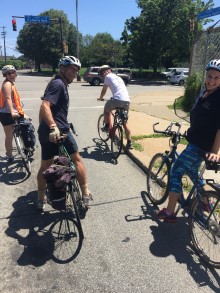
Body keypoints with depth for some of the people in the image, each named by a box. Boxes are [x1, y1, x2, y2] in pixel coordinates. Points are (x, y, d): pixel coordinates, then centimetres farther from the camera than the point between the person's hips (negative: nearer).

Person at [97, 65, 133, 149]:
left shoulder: (108, 77, 10)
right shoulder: (118, 77, 31)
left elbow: (104, 90, 14)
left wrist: (100, 98, 33)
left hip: (117, 99, -7)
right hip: (127, 101, 7)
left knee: (106, 109, 27)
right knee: (125, 123, 15)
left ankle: (107, 126, 25)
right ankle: (129, 143, 13)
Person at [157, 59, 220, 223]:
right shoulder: (205, 92, 5)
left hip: (201, 146, -9)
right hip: (195, 141, 9)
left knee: (175, 172, -6)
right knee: (192, 171, 24)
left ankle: (169, 213, 5)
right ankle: (204, 202, 43)